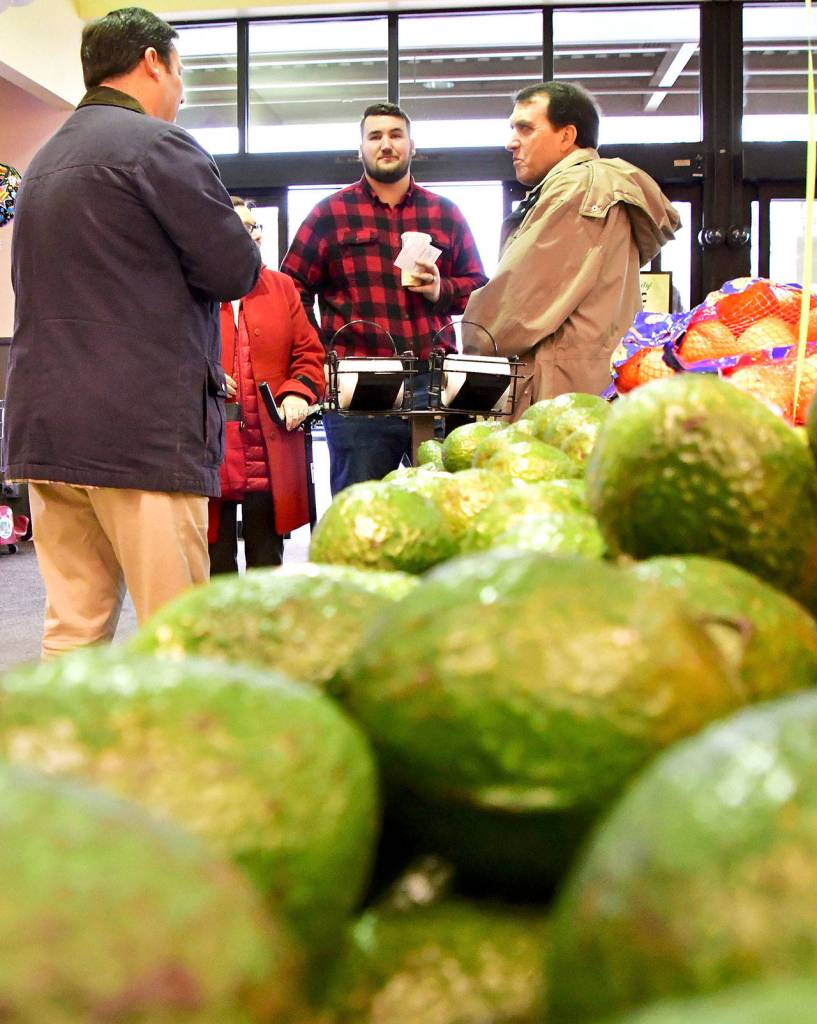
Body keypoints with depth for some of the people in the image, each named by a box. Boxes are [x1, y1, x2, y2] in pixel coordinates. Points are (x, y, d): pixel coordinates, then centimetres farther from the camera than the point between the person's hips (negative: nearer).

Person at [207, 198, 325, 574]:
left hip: (272, 455, 3)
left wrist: (300, 392, -5)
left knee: (267, 564, 11)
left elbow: (309, 351, 12)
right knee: (215, 563, 4)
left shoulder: (281, 287, 14)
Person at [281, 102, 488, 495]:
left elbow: (478, 287, 18)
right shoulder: (330, 214, 10)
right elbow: (292, 291, 7)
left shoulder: (446, 214, 16)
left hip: (434, 384, 2)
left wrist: (442, 290, -4)